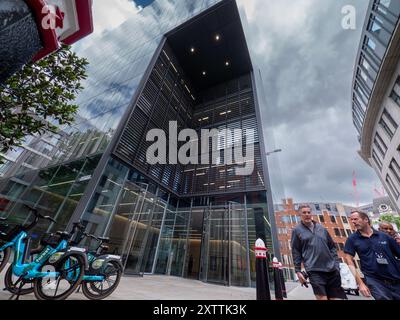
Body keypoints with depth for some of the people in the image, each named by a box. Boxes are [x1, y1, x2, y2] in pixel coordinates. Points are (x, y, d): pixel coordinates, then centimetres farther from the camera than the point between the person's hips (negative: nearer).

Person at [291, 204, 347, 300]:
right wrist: (298, 271, -5)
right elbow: (296, 252, -2)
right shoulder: (297, 230, -2)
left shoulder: (321, 228, 11)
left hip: (331, 269, 5)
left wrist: (336, 264, 7)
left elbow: (332, 247, 16)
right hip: (314, 270, -4)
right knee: (322, 297, -9)